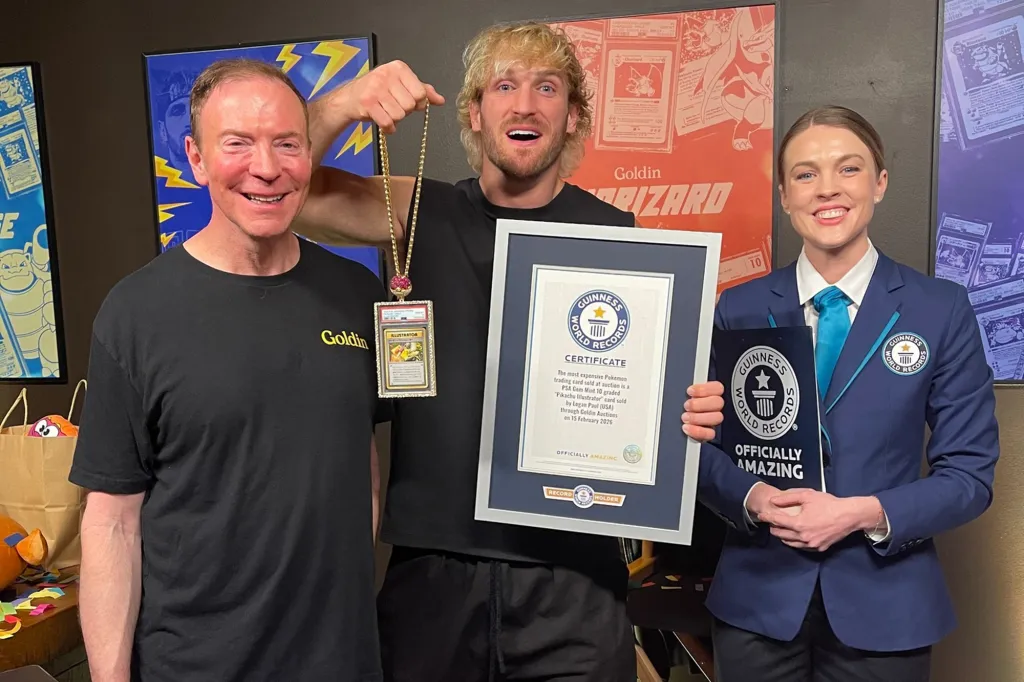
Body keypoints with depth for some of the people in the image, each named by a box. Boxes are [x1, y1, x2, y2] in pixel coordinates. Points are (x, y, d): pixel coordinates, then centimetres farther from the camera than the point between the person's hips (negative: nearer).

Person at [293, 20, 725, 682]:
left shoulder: (617, 235, -1)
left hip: (572, 572, 0)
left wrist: (689, 413, -16)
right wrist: (346, 102, -24)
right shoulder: (422, 214, 1)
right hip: (432, 563, 1)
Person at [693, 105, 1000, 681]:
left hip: (884, 604, 0)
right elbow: (704, 446, 2)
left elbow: (970, 472, -3)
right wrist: (752, 497, -17)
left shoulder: (942, 309, -3)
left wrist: (866, 514, -17)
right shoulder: (738, 309, -1)